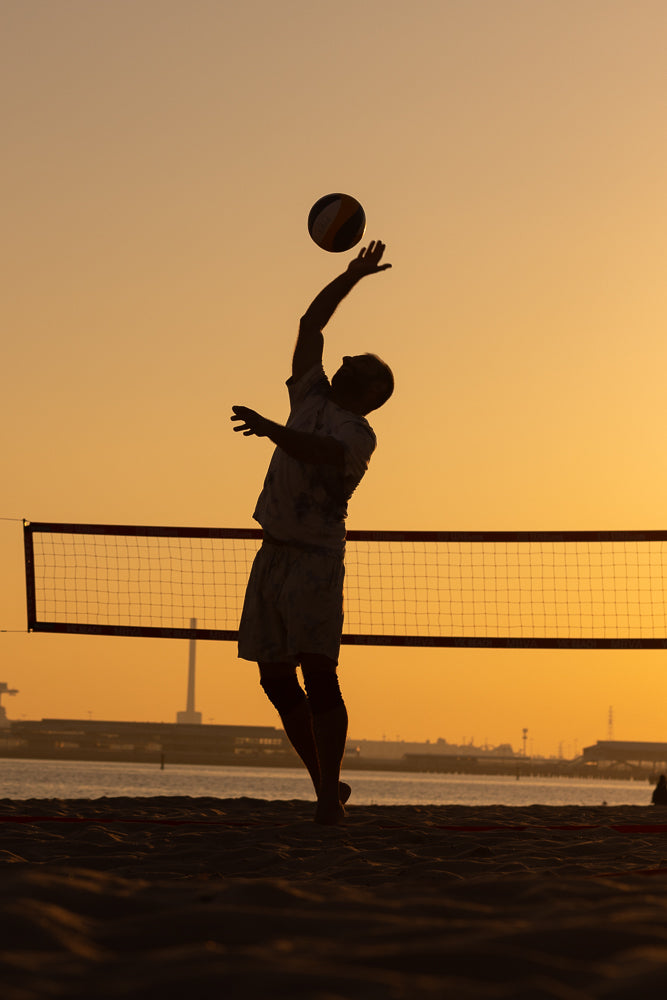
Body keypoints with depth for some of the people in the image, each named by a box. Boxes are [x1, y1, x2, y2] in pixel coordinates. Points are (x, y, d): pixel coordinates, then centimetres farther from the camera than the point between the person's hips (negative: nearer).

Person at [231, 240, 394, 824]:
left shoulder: (359, 434, -4)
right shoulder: (311, 398, 17)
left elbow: (318, 453, -26)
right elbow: (310, 323, 23)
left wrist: (271, 430, -41)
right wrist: (352, 276, 23)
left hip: (316, 558, -7)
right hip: (274, 553, 7)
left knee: (318, 674, -15)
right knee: (276, 678, 4)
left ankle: (330, 793, -16)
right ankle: (327, 789, 13)